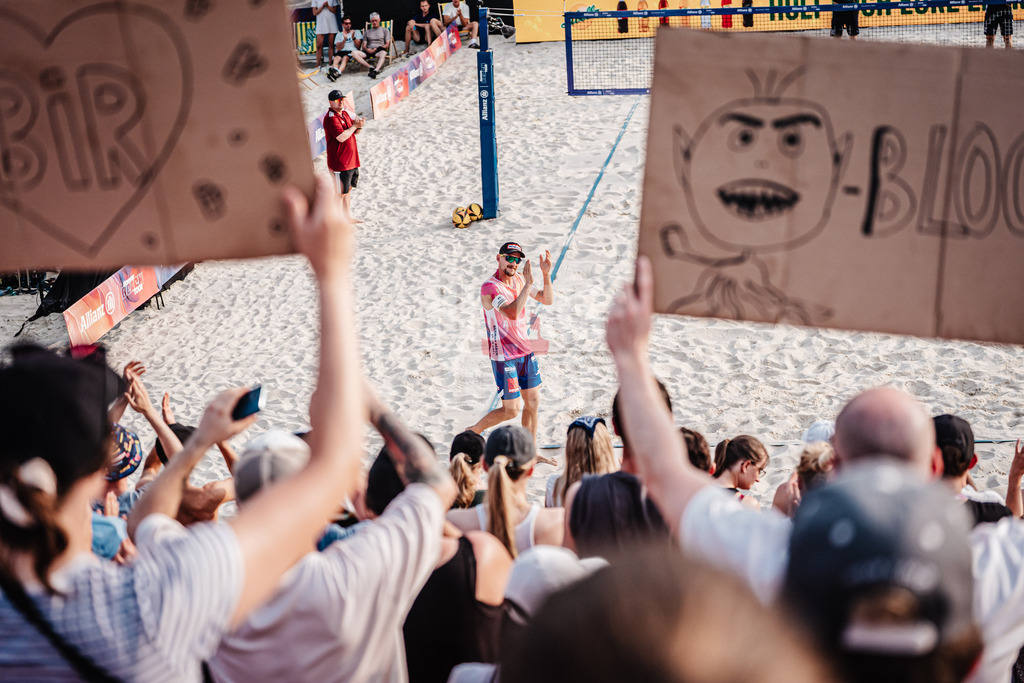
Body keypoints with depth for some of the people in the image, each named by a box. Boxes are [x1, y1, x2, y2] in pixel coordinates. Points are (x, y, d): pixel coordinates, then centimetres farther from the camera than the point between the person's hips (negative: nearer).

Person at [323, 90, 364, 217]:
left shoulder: (345, 113, 11)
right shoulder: (331, 118, -18)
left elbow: (354, 131, 18)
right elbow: (341, 137, -27)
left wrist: (358, 126, -5)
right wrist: (355, 126, -16)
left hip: (351, 159, 9)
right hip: (339, 163, -9)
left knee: (349, 189, 20)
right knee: (340, 193, -2)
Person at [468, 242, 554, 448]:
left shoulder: (520, 279, 4)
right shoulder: (489, 287, -20)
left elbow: (548, 300, 6)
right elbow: (512, 313, -35)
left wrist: (546, 275, -9)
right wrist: (528, 284, -35)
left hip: (526, 351, 8)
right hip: (504, 357, -8)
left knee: (533, 401, 11)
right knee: (511, 410, -2)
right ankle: (473, 431, 20)